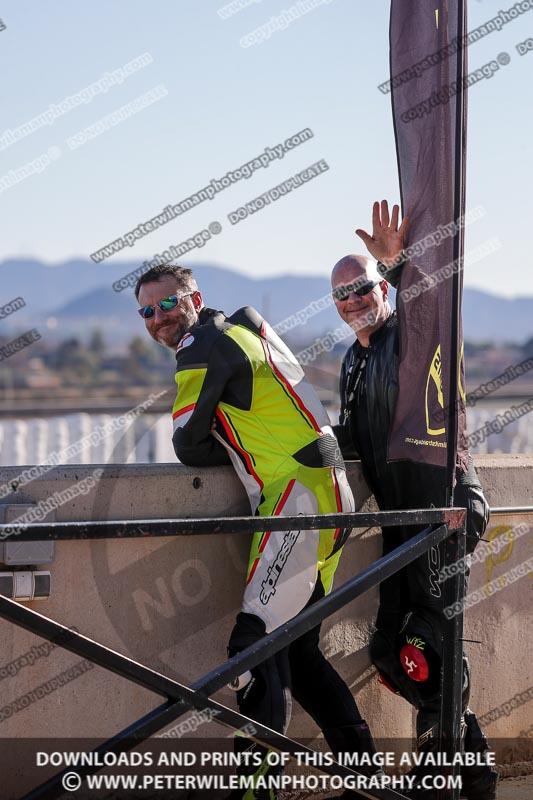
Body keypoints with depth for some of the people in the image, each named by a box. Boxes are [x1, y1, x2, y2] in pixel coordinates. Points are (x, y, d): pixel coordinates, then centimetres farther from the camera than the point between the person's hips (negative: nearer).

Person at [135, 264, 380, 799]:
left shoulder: (205, 345, -7)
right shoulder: (246, 326, 22)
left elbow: (189, 447, -1)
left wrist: (231, 451, 15)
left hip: (297, 494, -10)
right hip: (330, 496, 10)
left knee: (258, 644, -16)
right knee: (296, 651, 13)